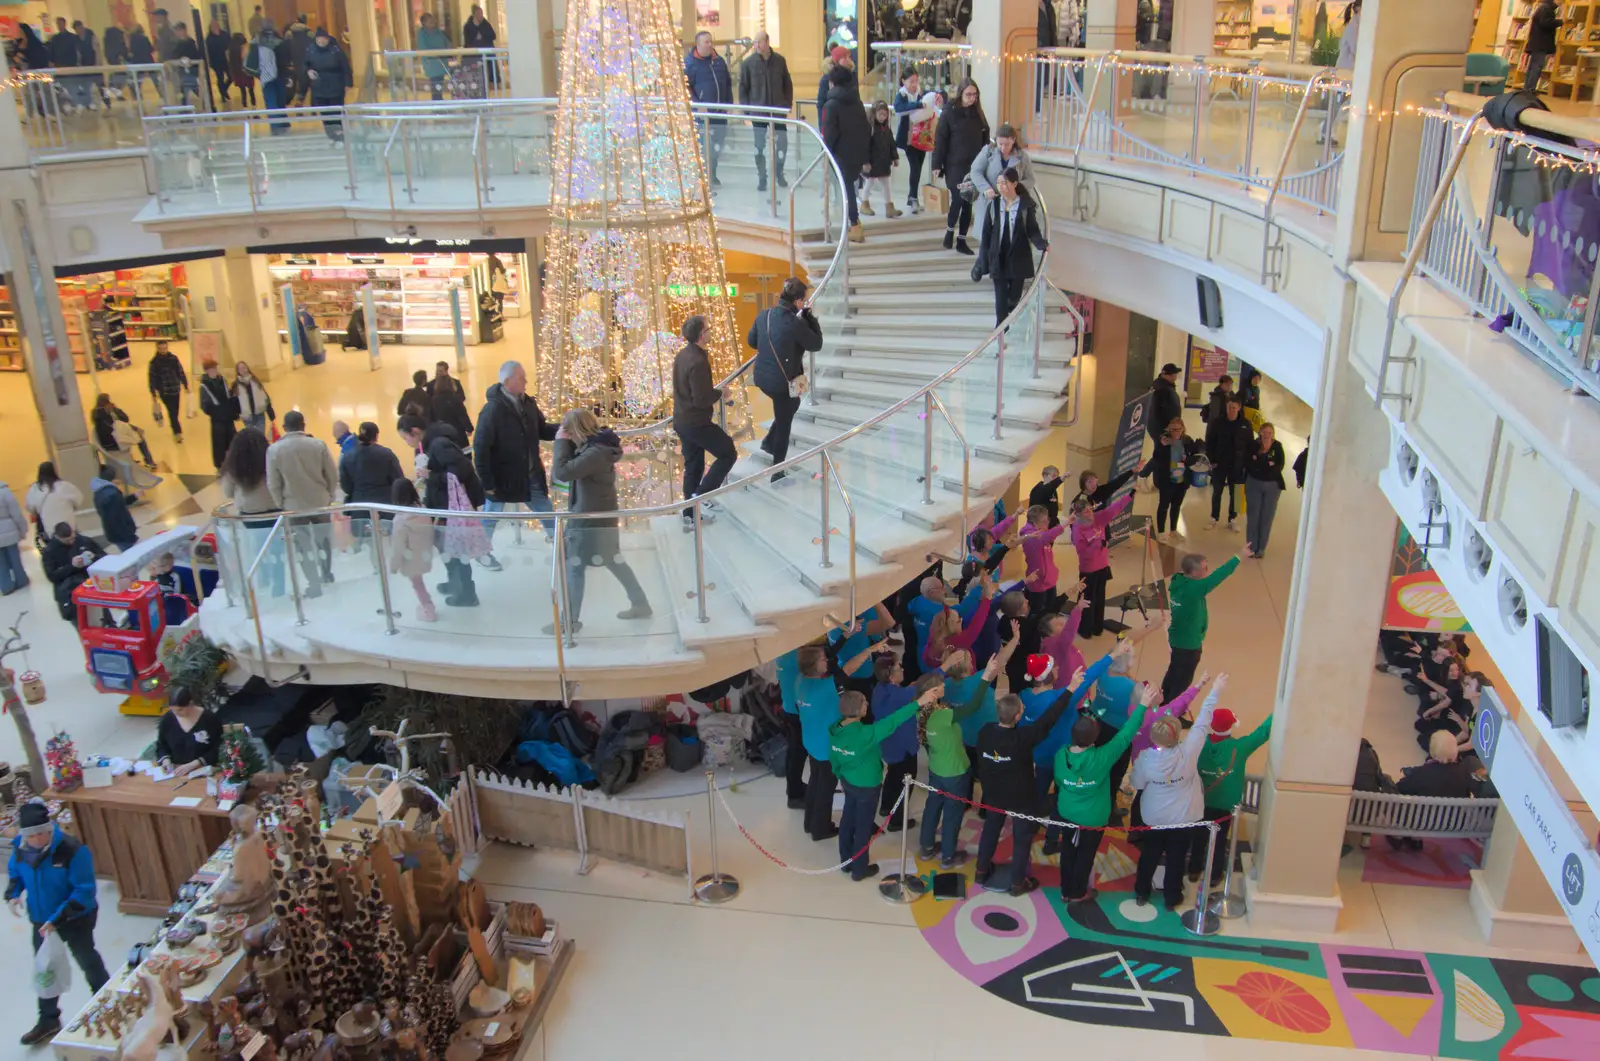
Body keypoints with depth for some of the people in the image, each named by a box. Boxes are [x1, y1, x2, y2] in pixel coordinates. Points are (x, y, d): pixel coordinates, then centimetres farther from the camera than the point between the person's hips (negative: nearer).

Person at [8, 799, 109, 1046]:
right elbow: (16, 875, 10)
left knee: (87, 961, 16)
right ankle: (48, 1020, 33)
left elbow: (84, 890, -27)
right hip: (40, 921, 5)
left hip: (75, 919, -4)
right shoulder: (20, 848, -12)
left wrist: (58, 918, -32)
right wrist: (12, 894, -11)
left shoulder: (72, 849, -29)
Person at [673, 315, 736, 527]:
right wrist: (719, 393, -7)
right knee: (728, 453, 4)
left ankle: (690, 515, 19)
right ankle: (701, 496, -1)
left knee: (693, 467, 15)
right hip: (697, 422, -9)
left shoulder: (682, 356, 7)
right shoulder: (698, 361, -23)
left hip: (682, 420, 9)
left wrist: (713, 393, 12)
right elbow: (701, 400, -24)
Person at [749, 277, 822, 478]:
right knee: (784, 426, 8)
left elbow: (751, 342, 12)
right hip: (784, 382, -7)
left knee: (793, 404, 34)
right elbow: (816, 345, -8)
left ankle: (769, 441, 34)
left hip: (762, 378, 7)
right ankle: (777, 473, 18)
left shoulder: (763, 316, -1)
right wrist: (810, 317, -5)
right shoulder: (796, 323, -22)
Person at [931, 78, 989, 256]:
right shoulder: (949, 112, -6)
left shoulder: (978, 113, 7)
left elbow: (985, 139, 11)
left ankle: (962, 240, 14)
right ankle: (949, 231, 17)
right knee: (958, 200, -9)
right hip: (955, 166, -4)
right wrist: (937, 165, -10)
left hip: (974, 166, 4)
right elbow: (940, 139, -7)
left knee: (968, 203, 5)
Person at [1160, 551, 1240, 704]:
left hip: (1178, 638, 9)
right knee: (1182, 680, 9)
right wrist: (1238, 558, -27)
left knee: (1174, 673, 26)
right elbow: (1216, 577, -31)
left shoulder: (1178, 581, -9)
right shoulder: (1192, 588, -33)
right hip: (1188, 643, -9)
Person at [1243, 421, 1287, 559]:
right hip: (1254, 483, 0)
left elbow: (1279, 466, -11)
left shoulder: (1277, 447, -4)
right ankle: (1251, 547, 11)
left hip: (1272, 486, 0)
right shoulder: (1253, 445, -4)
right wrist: (1267, 464, -19)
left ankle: (1261, 549, 12)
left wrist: (1258, 462, -18)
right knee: (1253, 516, 3)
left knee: (1267, 518, 4)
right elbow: (1248, 464, -11)